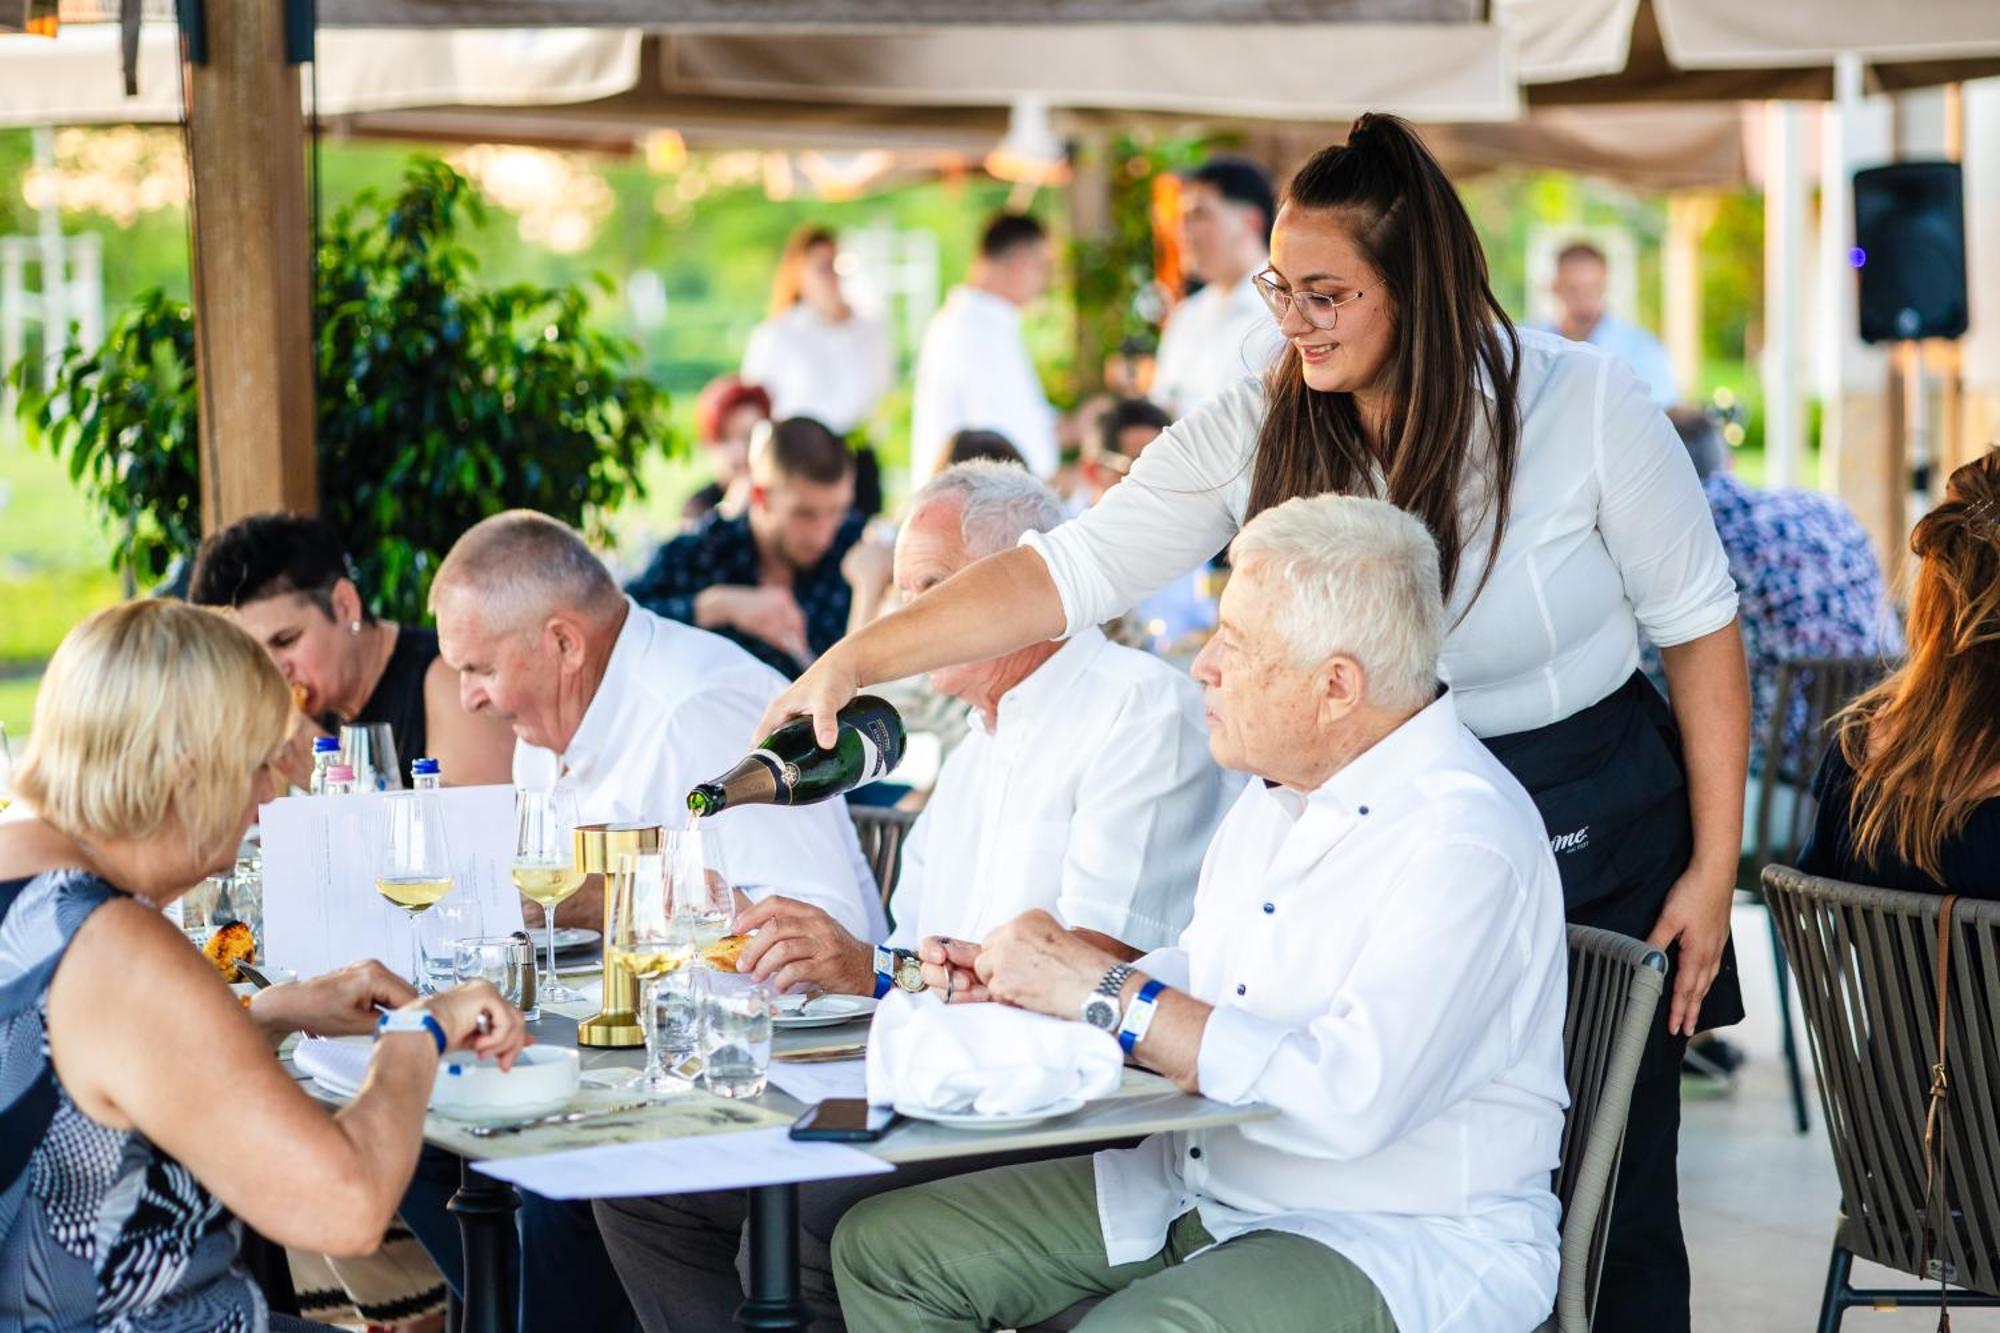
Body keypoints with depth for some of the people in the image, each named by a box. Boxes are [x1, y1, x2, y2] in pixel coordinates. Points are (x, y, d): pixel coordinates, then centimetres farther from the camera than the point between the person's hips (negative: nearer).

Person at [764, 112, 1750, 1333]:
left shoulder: (1581, 406, -12)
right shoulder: (1259, 431, -5)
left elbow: (1699, 627, -5)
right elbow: (1074, 569, -9)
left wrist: (1714, 868, -6)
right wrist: (862, 657, -18)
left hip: (1594, 840, -2)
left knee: (1608, 1203, 2)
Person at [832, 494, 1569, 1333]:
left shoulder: (1466, 839, -21)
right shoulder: (1281, 788, 9)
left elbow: (1354, 1096, -31)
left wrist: (1103, 990, -23)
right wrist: (1014, 981, 1)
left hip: (1401, 1244, -9)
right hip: (1201, 1192, 9)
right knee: (882, 1248, 2)